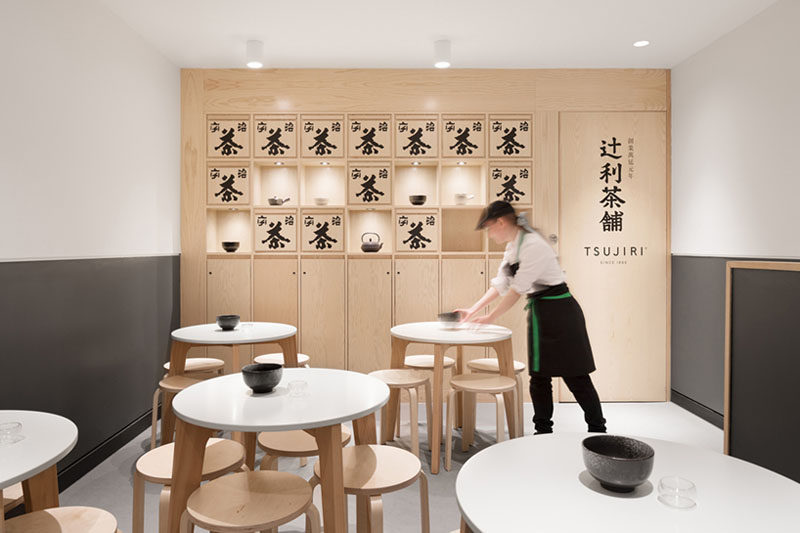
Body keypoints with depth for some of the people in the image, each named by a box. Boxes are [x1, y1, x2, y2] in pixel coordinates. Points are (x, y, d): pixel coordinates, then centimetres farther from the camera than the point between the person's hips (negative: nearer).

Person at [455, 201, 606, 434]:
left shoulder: (533, 245, -21)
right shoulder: (512, 247, 9)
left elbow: (517, 289, -21)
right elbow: (500, 284, 11)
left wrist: (490, 318, -15)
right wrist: (472, 311, 6)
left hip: (558, 311, -9)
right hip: (540, 314, 9)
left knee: (575, 376, 1)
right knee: (539, 376, 12)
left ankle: (598, 431, 16)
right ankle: (543, 431, 23)